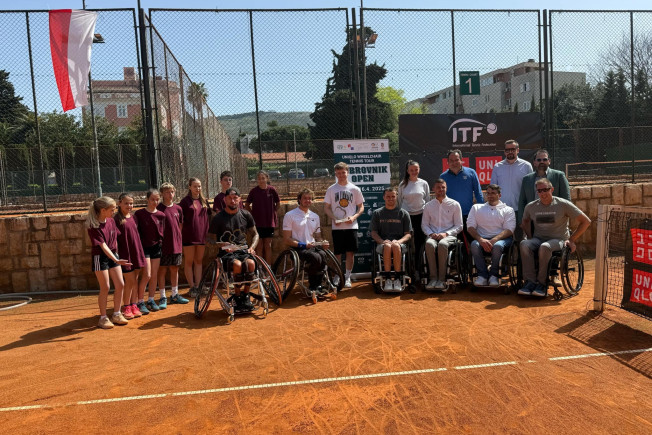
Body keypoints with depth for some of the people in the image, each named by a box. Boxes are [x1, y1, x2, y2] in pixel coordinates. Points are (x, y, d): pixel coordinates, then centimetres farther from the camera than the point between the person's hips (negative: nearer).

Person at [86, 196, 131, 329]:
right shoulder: (94, 227, -19)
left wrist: (116, 256, 11)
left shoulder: (111, 221, 2)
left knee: (120, 285, 5)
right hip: (100, 257, -7)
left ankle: (116, 315, 19)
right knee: (105, 287, -3)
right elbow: (103, 246, -25)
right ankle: (103, 318, 11)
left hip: (113, 255, 7)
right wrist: (116, 260, -32)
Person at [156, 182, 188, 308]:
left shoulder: (178, 208, 8)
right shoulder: (158, 208, -6)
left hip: (176, 245, 5)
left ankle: (175, 295, 24)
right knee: (162, 270, 3)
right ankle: (162, 297, 10)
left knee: (175, 269, 12)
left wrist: (180, 242, 14)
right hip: (163, 245, -4)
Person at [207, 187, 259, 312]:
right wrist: (220, 244, -19)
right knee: (238, 264, -35)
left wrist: (252, 247, -1)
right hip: (226, 253, -2)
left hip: (243, 250, 2)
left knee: (250, 263, -32)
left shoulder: (246, 215, 9)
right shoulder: (218, 218, 0)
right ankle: (237, 298, -13)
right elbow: (211, 239, 2)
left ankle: (245, 295, -10)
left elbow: (255, 234, 18)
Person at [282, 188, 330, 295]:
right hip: (297, 249, -5)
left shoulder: (315, 216, 20)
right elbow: (286, 240, -4)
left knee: (323, 254, -29)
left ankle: (317, 286, -16)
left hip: (312, 247, 5)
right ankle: (313, 287, -14)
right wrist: (303, 245, -16)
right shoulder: (290, 215, 1)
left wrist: (323, 243, 1)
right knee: (316, 257, -33)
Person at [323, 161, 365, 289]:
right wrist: (334, 218, -11)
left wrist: (354, 217, -10)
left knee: (350, 252, 2)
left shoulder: (355, 189, 5)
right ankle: (337, 276, 16)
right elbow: (326, 208, 6)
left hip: (351, 226, 0)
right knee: (337, 253, 3)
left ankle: (347, 277, 14)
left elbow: (361, 207, 8)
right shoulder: (331, 190, 5)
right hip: (337, 226, 0)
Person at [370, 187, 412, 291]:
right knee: (387, 246, -37)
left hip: (400, 244, 0)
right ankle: (388, 279, -33)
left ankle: (397, 278, -33)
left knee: (395, 246, -37)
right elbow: (373, 233, 11)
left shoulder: (403, 213, 17)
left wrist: (399, 241, -11)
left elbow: (408, 234, 11)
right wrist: (383, 241, -10)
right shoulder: (377, 213, 18)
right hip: (382, 244, 0)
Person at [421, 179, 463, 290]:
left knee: (442, 244, -38)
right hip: (432, 235, 2)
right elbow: (424, 224, 14)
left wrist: (446, 234, -10)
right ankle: (433, 278, -31)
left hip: (449, 235, -1)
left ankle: (441, 279, -31)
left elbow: (459, 226, 6)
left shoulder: (455, 204, 9)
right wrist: (431, 234, -8)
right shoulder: (428, 206, 16)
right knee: (429, 244, -35)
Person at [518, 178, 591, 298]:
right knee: (524, 244, -32)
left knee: (545, 247, -39)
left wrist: (572, 240, -3)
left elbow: (586, 221, 1)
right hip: (538, 239, 3)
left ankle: (542, 283, -26)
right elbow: (525, 221, 28)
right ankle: (530, 282, -32)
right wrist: (530, 238, 12)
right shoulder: (531, 207, 8)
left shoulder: (563, 205, -3)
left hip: (559, 240, -3)